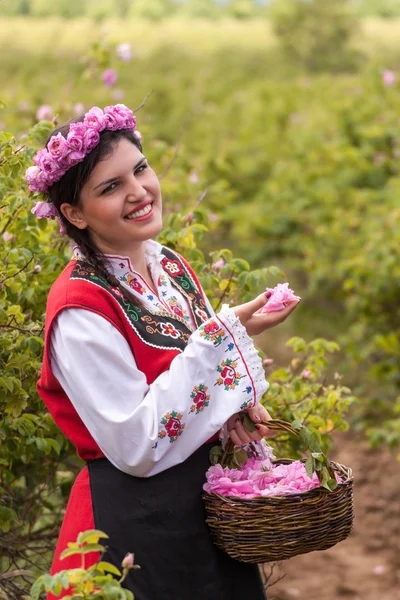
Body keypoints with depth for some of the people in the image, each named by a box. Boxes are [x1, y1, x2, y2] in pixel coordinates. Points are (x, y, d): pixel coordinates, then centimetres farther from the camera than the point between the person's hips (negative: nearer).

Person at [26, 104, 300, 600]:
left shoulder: (172, 266, 4)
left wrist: (233, 403, -7)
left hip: (210, 498, 7)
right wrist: (226, 335, -25)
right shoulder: (80, 308, -20)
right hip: (135, 518, -7)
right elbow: (137, 447, -24)